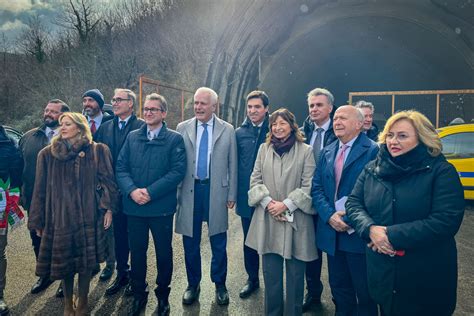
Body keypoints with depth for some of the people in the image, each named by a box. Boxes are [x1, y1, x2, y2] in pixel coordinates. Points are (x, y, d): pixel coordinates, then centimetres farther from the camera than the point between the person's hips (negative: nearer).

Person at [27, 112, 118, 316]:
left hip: (88, 216, -1)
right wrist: (38, 221, 5)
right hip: (60, 217, 1)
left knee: (86, 261, 8)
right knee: (64, 262, 12)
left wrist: (108, 208, -5)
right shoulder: (48, 154, 1)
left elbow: (107, 181, 0)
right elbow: (41, 190, 3)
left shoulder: (98, 151, -3)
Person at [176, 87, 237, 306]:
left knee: (219, 243, 9)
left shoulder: (228, 130, 1)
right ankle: (193, 285, 32)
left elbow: (232, 165, 3)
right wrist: (175, 192, 0)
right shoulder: (182, 128, 2)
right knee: (190, 243, 12)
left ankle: (220, 285, 30)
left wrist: (232, 195, 2)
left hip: (216, 191, -1)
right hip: (189, 191, 1)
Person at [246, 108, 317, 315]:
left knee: (295, 273, 8)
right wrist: (268, 202, -9)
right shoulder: (264, 149, 9)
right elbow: (255, 180, 6)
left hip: (295, 219, -3)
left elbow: (309, 186, -6)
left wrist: (286, 205, -14)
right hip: (268, 219, 3)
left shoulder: (306, 151, -2)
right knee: (271, 272, 13)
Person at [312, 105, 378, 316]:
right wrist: (329, 215, -10)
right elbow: (316, 187, 5)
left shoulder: (373, 151, -10)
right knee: (339, 290, 20)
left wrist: (353, 219, -18)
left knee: (364, 293, 11)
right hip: (332, 232, 6)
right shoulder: (327, 152, 10)